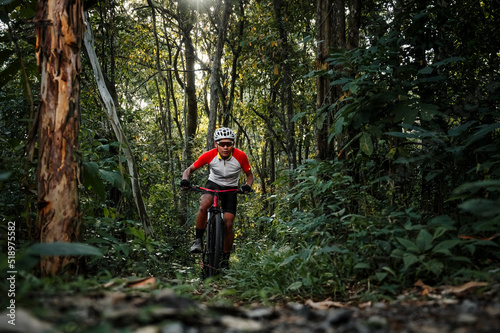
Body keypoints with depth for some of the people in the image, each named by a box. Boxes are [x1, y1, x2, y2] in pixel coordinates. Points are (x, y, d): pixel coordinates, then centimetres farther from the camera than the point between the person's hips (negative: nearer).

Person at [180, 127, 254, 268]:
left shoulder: (240, 156, -20)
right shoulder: (209, 155, -20)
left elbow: (249, 175, -5)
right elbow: (190, 169, -9)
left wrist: (247, 186, -27)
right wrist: (185, 180, -30)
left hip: (231, 189, 0)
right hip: (213, 184, 0)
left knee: (228, 225, -9)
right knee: (204, 205, -34)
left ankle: (225, 258, 10)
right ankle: (198, 240, -17)